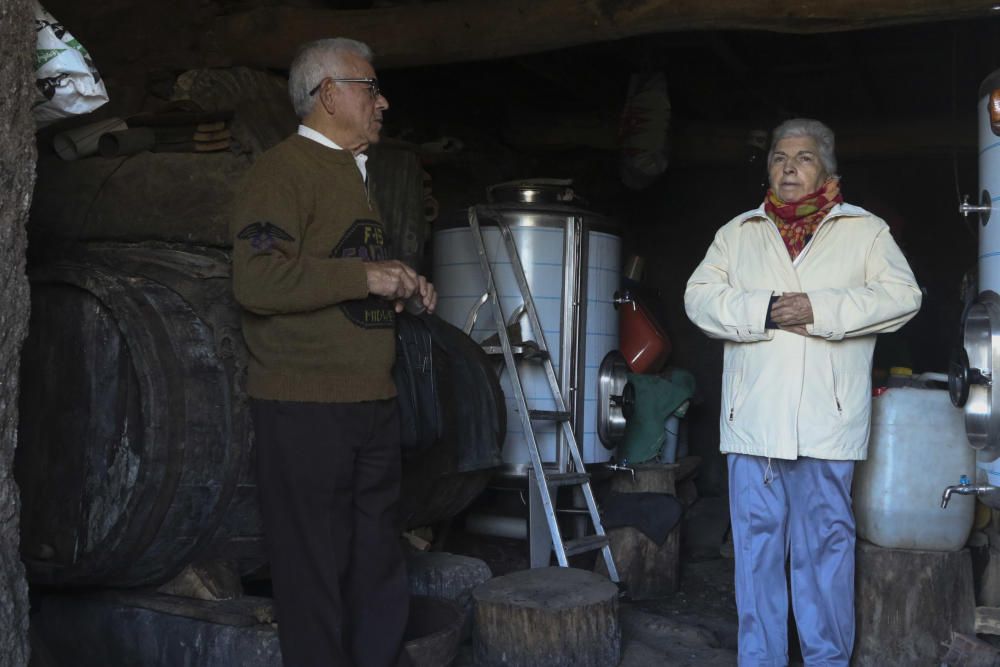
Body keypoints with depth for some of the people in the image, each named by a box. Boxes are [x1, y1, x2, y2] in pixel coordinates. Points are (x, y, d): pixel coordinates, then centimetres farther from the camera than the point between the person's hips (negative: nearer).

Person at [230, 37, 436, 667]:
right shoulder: (283, 170, -9)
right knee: (316, 569, 1)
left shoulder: (355, 173, 21)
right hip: (306, 407, -9)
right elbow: (259, 279, -23)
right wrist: (367, 276, -19)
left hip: (373, 402, 9)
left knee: (381, 567, 17)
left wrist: (403, 286, 14)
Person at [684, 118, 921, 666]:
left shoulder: (865, 231, 10)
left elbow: (902, 294, -3)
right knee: (756, 543, 7)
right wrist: (763, 312, -11)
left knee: (825, 545, 4)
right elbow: (700, 296, 4)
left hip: (826, 420, -2)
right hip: (753, 417, 2)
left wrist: (821, 310, -14)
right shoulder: (738, 233, 15)